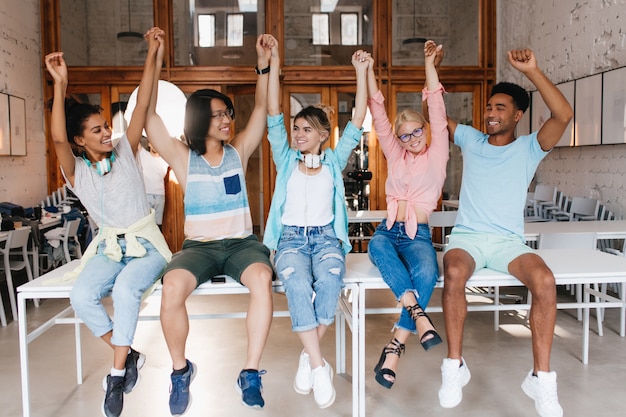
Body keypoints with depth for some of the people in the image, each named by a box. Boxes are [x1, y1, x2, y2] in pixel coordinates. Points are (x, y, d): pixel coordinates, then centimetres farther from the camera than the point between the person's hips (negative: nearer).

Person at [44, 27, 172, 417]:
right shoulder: (77, 172, 1)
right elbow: (58, 138, -19)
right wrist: (60, 84, -29)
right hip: (108, 247, 2)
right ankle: (130, 355, -5)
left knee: (126, 288, -33)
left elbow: (143, 106, -5)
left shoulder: (125, 153, 2)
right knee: (81, 296, -26)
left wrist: (152, 54, -10)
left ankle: (118, 371, -17)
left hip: (146, 244, -2)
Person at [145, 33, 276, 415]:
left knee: (262, 279, -34)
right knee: (172, 287, -32)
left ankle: (251, 372, -20)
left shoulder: (239, 152, 10)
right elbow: (149, 115, -2)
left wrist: (263, 64, -2)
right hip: (198, 246, 0)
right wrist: (156, 61, -5)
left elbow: (262, 108, 7)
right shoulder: (183, 157, 6)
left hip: (242, 243, 1)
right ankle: (181, 369, -6)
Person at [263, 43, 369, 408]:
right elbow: (274, 115, 7)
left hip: (326, 237, 0)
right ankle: (319, 366, -27)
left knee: (329, 283, -34)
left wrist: (362, 72, 5)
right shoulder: (286, 160, 14)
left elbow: (358, 121, 7)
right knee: (298, 285, -33)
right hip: (290, 238, 0)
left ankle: (309, 358, -17)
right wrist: (274, 64, 3)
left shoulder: (334, 162, 14)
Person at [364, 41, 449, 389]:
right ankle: (418, 313, -40)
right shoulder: (395, 155, 16)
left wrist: (430, 64, -5)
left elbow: (437, 110, 0)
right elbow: (379, 115, 9)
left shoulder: (437, 154, 9)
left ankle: (395, 346, -30)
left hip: (419, 235, -2)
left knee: (427, 272, -34)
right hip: (388, 231, 2)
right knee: (377, 245, -35)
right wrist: (369, 72, 2)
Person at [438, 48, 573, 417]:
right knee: (454, 273, -35)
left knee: (545, 279, -31)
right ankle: (455, 365, -18)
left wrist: (532, 71, -18)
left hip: (508, 241, 0)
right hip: (467, 237, 1)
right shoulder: (471, 139, 13)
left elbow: (564, 115, -12)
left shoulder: (529, 147, 5)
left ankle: (542, 377, -15)